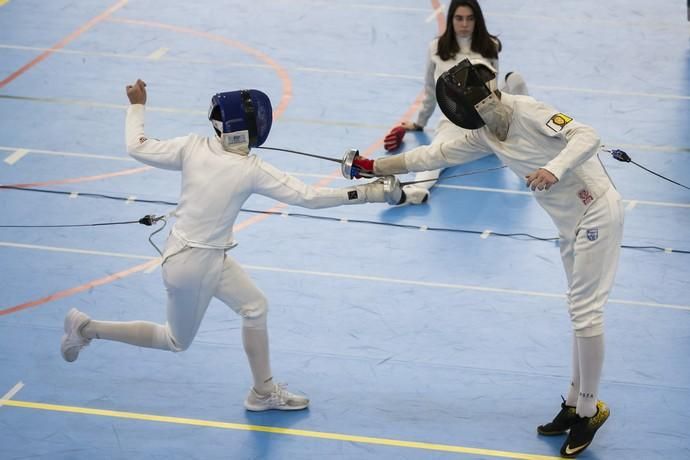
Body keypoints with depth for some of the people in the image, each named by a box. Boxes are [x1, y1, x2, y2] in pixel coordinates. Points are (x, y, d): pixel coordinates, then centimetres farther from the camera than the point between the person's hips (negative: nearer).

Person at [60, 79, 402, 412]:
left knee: (255, 307, 17)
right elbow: (309, 197, -21)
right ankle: (88, 329, 17)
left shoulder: (194, 147, -12)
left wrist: (137, 106, 9)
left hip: (184, 252, 7)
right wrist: (368, 194, -18)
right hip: (197, 264, -6)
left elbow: (137, 148, -6)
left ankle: (264, 392, 27)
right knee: (176, 341, 18)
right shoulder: (252, 170, -23)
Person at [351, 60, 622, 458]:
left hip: (596, 212, -9)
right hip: (572, 219, 9)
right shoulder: (484, 133, 3)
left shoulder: (530, 112, -22)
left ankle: (588, 410, 3)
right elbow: (434, 156, 11)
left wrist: (554, 169, -48)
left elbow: (587, 136, -31)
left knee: (585, 311, -6)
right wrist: (374, 167, 11)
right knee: (581, 309, 14)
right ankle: (578, 403, 23)